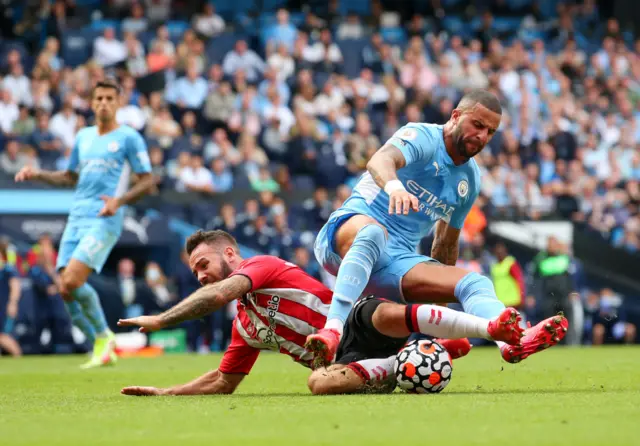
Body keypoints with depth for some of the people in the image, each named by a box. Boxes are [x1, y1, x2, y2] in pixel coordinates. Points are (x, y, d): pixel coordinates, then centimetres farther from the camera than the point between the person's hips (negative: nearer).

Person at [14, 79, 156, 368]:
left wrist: (119, 201, -17)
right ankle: (102, 350, 9)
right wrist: (37, 175, 14)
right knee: (64, 288, -4)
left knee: (72, 281, -21)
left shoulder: (129, 138, 0)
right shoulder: (83, 137, 18)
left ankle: (103, 336, 2)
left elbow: (147, 181, -1)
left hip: (104, 221, -6)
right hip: (76, 219, 6)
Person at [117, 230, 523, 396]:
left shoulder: (262, 267, -2)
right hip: (348, 359, 7)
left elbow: (219, 294, -22)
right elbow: (223, 382, 31)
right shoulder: (244, 327, 22)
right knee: (320, 382, -30)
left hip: (359, 325, -7)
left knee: (390, 315, -41)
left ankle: (497, 328, -32)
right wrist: (163, 394, 24)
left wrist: (159, 321, -15)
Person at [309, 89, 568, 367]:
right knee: (374, 232, -42)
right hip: (347, 231, -6)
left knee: (476, 283, -16)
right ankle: (332, 331, -55)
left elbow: (446, 243, 27)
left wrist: (439, 300, 28)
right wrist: (394, 186, -54)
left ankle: (512, 342, -47)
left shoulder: (470, 179, 16)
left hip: (398, 261, 6)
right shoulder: (423, 137, -7)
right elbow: (380, 161, -30)